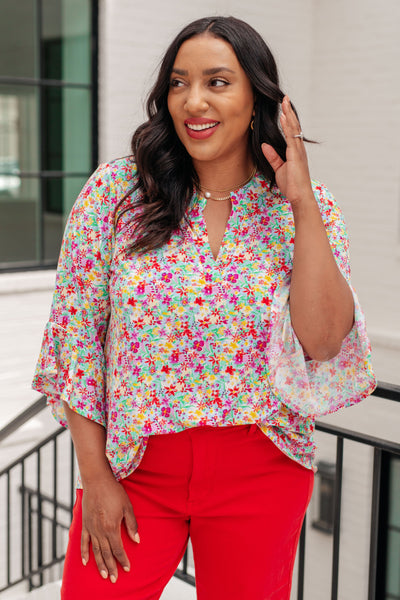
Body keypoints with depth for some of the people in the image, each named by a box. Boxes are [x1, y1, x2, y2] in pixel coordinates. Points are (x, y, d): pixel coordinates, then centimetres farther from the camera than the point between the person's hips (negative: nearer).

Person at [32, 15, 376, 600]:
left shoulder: (306, 209, -3)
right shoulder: (116, 190, -6)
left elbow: (322, 344, -15)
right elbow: (76, 334, -3)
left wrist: (303, 204, -18)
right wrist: (95, 476, -5)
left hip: (261, 470, 1)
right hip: (134, 464, 0)